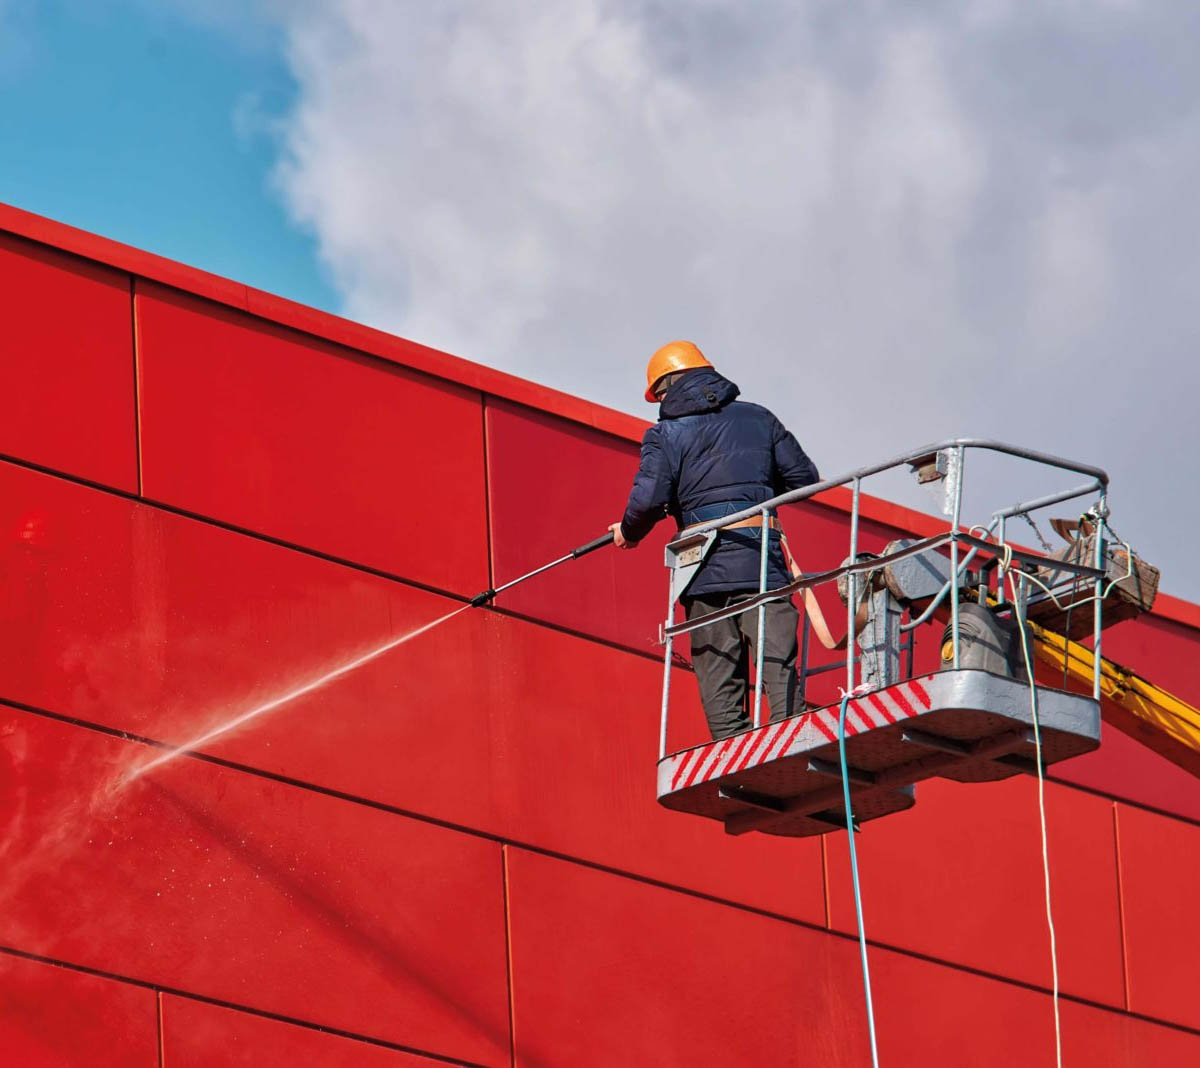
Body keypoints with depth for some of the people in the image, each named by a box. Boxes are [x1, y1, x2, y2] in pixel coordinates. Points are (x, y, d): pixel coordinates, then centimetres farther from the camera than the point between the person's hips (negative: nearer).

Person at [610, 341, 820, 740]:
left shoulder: (666, 434, 4)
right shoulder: (757, 418, 13)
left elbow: (648, 499, -9)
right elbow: (804, 477, 13)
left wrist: (628, 532, 11)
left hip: (705, 568, -1)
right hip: (761, 558, 1)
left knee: (718, 679, 4)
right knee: (779, 667, -4)